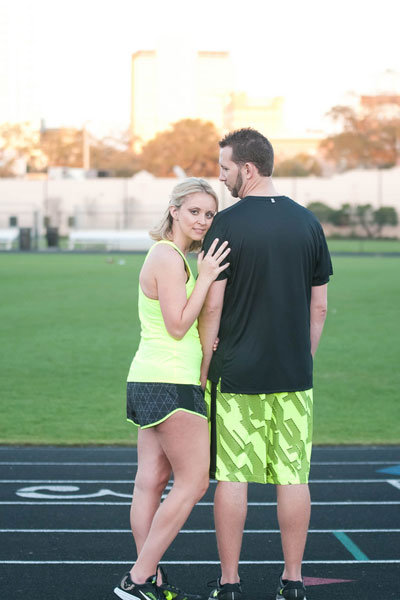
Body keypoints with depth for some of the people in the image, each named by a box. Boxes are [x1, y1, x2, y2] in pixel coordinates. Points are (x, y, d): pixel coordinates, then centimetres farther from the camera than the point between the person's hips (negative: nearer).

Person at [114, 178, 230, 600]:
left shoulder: (174, 256, 18)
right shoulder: (169, 258, -13)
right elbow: (178, 326, -17)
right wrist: (205, 279, -17)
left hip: (151, 382, 10)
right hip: (169, 384, -10)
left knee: (152, 480, 7)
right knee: (193, 482, -6)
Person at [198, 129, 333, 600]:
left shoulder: (226, 224, -9)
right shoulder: (307, 222, 5)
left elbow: (212, 306, -10)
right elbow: (319, 306, 8)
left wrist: (202, 369, 0)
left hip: (235, 372, -4)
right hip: (294, 374, 4)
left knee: (231, 477, 3)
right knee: (293, 477, 7)